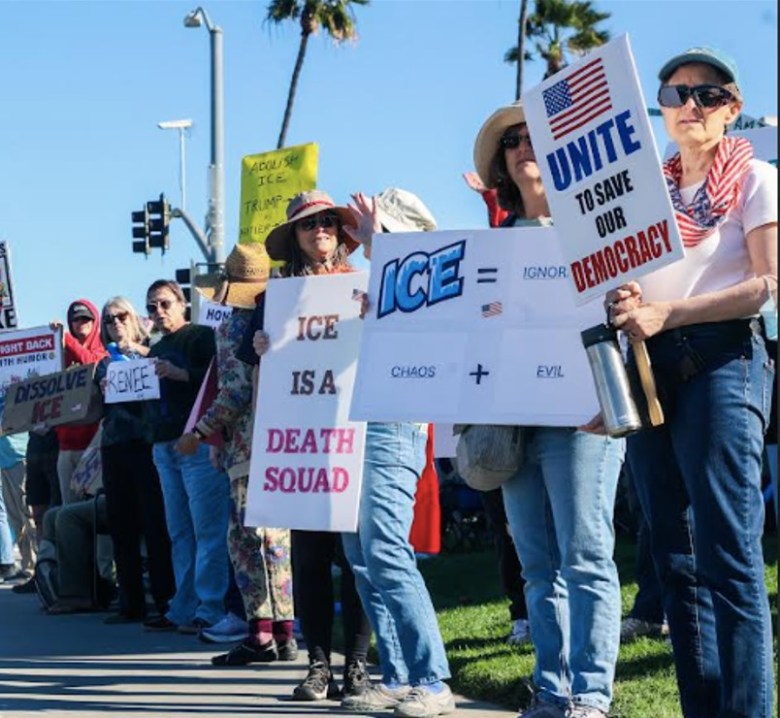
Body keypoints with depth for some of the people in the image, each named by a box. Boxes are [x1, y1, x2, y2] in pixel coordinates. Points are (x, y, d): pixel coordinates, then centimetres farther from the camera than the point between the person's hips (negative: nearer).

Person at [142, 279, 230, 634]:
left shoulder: (201, 337, -2)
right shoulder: (156, 350, 22)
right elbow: (149, 398, 27)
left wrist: (181, 374, -24)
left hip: (198, 443, -8)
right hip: (164, 446, 8)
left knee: (207, 528, -9)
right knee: (179, 531, 8)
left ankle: (211, 609, -9)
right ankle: (184, 608, 11)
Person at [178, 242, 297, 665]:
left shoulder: (233, 327, -7)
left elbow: (237, 391, -14)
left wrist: (199, 432, -6)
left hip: (249, 442, -7)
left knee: (247, 534, -5)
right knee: (276, 535, 10)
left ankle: (261, 632, -8)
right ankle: (283, 630, 11)